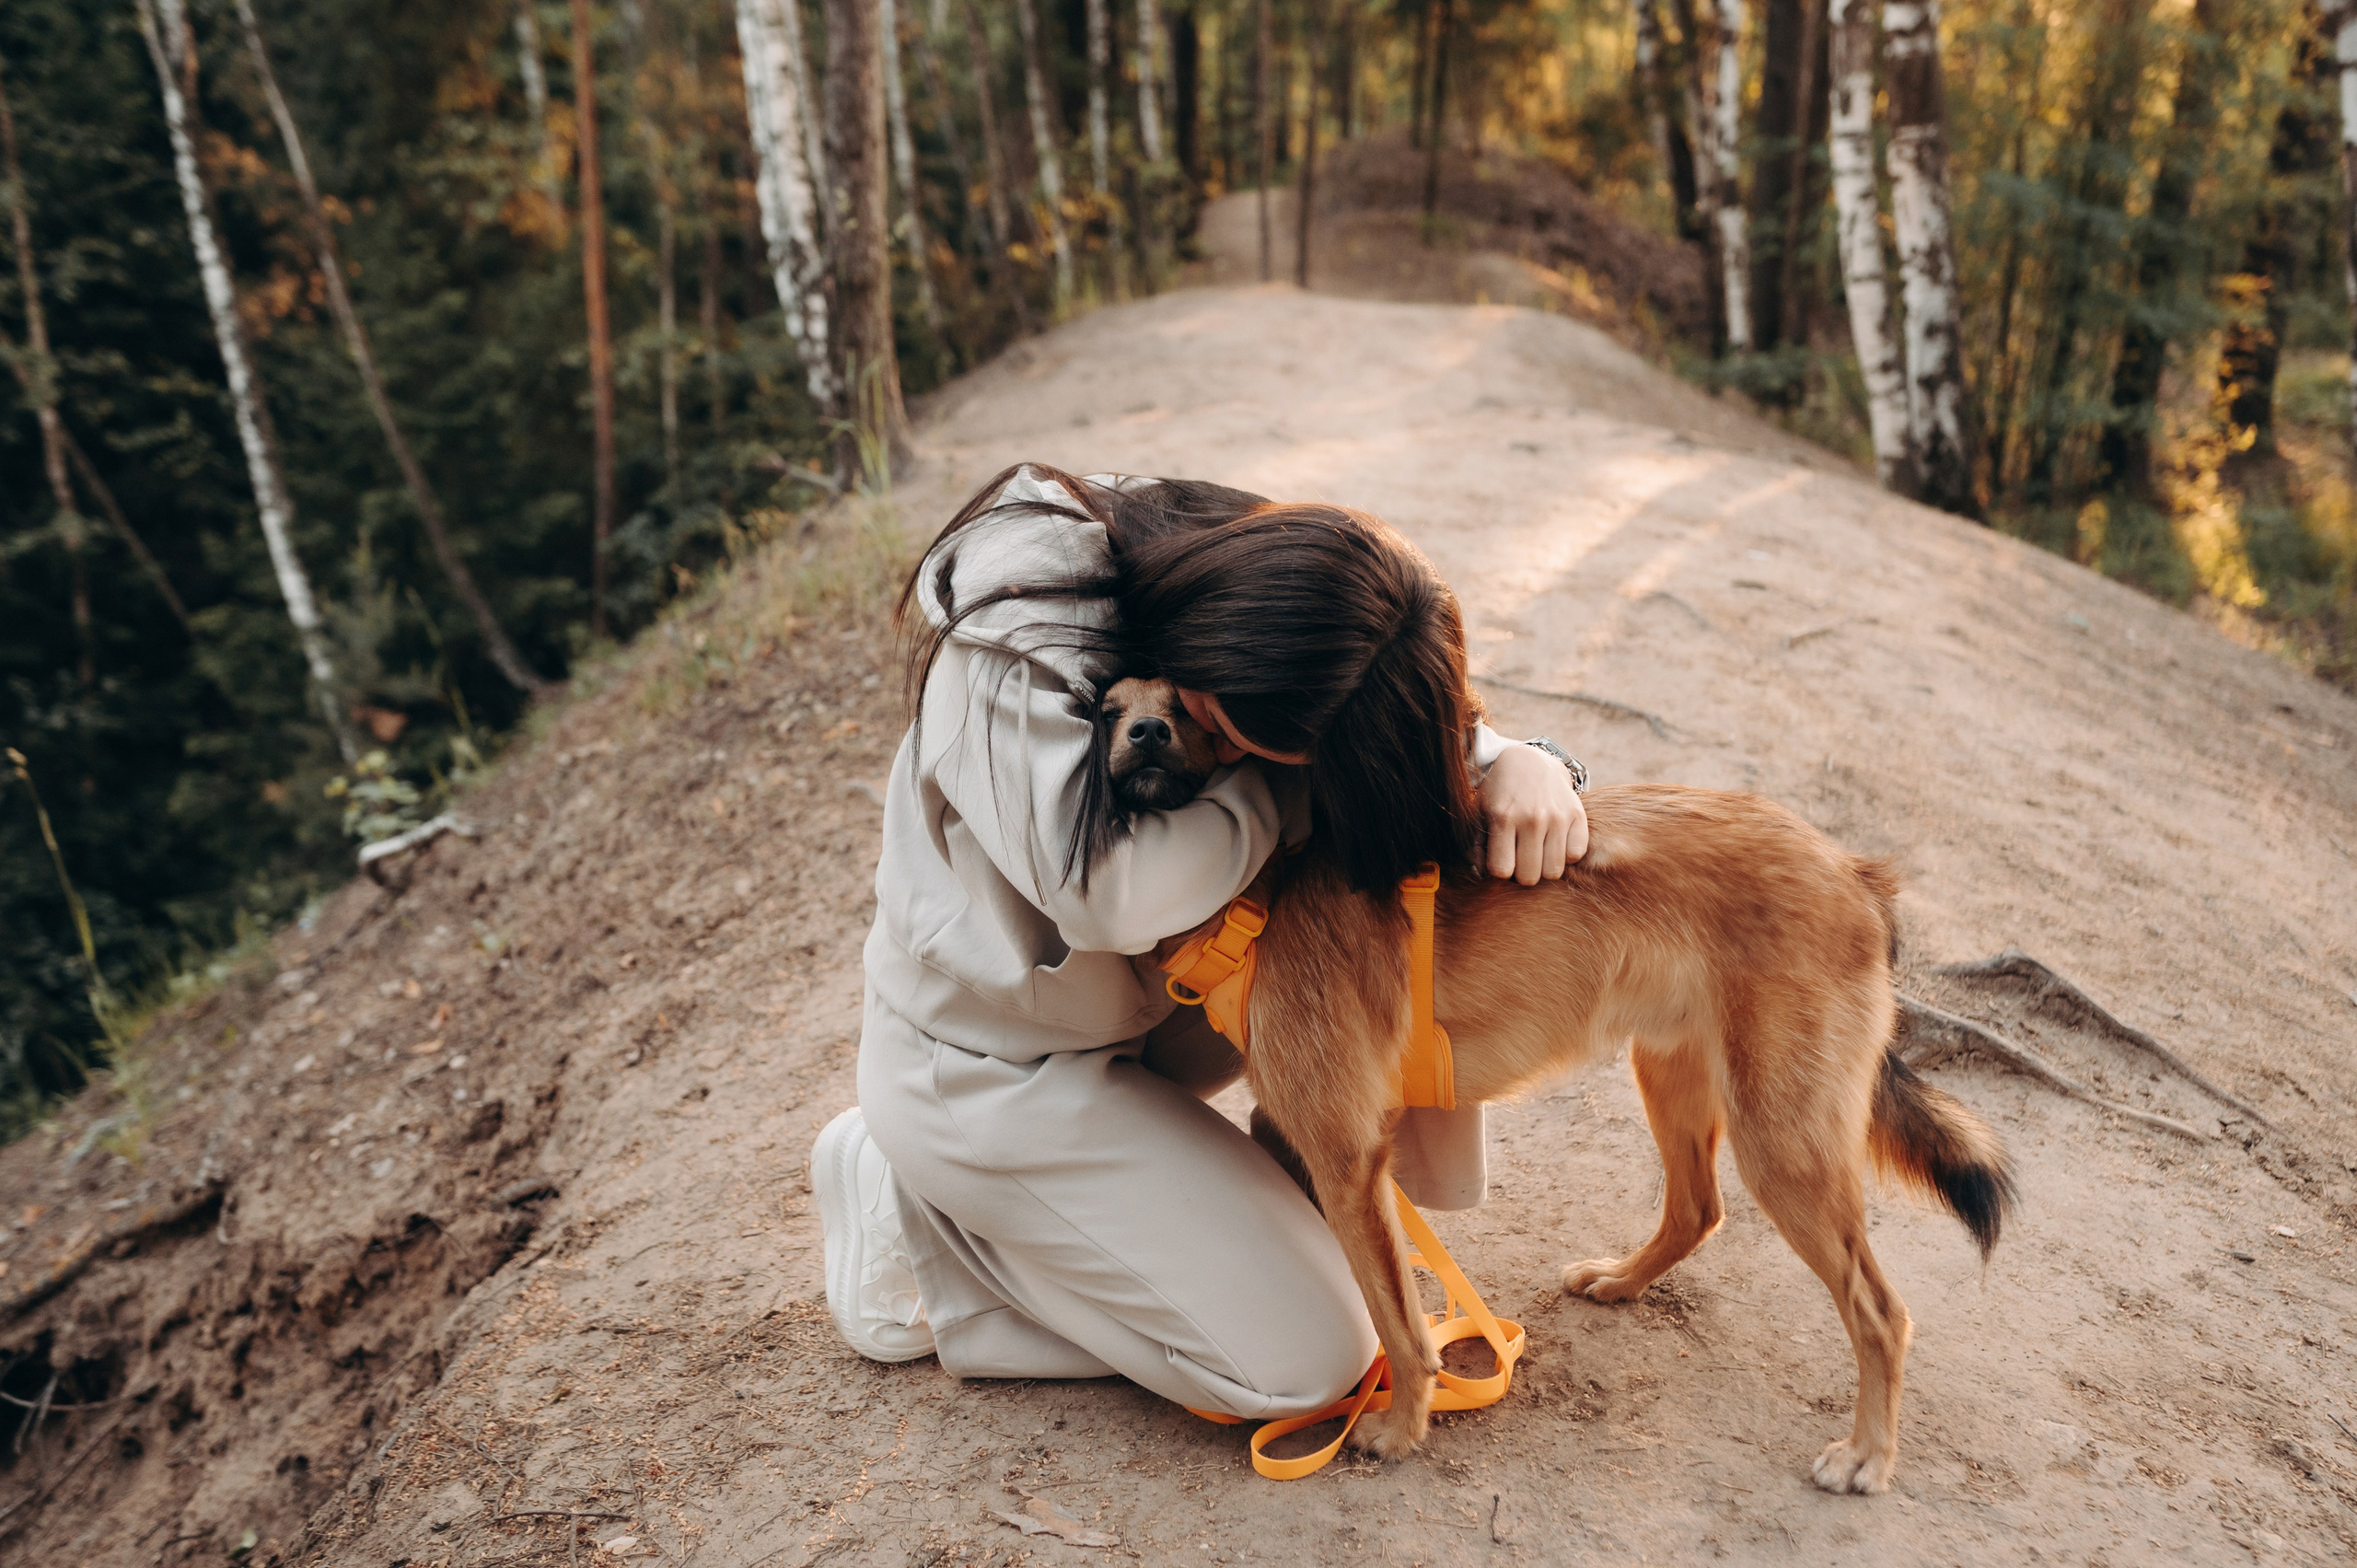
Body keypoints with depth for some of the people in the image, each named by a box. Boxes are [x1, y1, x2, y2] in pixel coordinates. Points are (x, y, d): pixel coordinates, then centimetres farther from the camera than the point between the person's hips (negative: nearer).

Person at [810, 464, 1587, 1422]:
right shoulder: (1015, 655, -32)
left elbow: (1432, 747, 0)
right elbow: (1112, 893, -41)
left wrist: (1519, 764, -24)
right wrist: (1290, 785, -27)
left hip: (1140, 993, 7)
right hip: (987, 1069, -7)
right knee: (1309, 1358, -9)